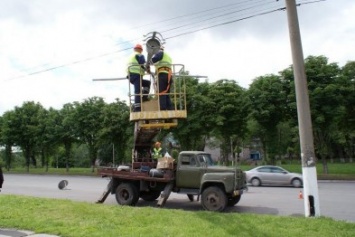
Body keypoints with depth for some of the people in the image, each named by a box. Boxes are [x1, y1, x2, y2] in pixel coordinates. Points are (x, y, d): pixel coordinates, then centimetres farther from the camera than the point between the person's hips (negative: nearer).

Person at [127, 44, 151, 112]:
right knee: (138, 91, -13)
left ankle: (144, 97, 5)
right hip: (136, 75, -8)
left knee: (147, 83, 21)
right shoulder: (139, 55, 2)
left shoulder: (131, 56, 29)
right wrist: (148, 70, 6)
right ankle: (137, 108, -21)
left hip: (130, 76, 9)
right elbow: (143, 65, -9)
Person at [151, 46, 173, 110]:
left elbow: (154, 59, -11)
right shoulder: (168, 56, 35)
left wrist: (153, 56, 12)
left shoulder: (160, 52, 9)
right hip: (169, 75, 8)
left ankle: (163, 110, -24)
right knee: (167, 95, 5)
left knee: (161, 94, -14)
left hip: (162, 74, -8)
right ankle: (170, 110, -5)